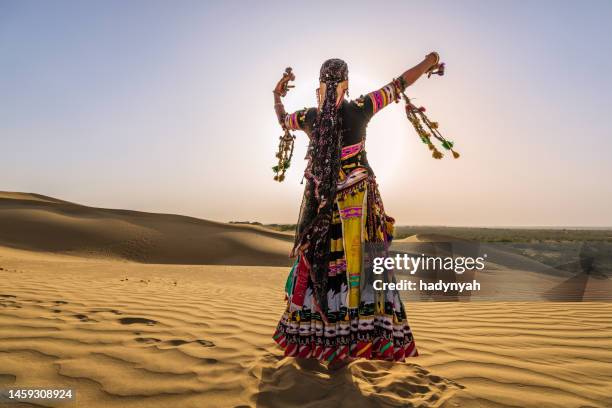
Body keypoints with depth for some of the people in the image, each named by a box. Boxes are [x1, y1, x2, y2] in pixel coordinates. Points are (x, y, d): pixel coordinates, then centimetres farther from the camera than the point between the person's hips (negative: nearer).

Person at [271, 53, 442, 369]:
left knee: (316, 261, 11)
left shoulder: (309, 117, 1)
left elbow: (281, 120, 23)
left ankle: (308, 337, 23)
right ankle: (344, 344, -3)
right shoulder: (360, 108, -5)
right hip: (357, 198, -3)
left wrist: (277, 97, 43)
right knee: (356, 262, -3)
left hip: (320, 200, 3)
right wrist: (428, 63, 22)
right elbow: (399, 84, 5)